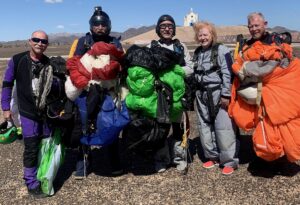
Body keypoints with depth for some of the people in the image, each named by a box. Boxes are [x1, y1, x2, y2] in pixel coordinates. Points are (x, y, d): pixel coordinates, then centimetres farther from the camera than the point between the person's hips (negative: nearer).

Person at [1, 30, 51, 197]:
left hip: (47, 112, 4)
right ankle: (32, 183, 12)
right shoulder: (17, 60, -6)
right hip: (28, 113, -3)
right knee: (31, 148, -3)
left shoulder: (49, 63, 3)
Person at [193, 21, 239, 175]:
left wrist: (225, 95, -16)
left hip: (218, 93, -7)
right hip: (202, 94, 7)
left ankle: (230, 161, 5)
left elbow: (228, 74, -10)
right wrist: (194, 93, 16)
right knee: (205, 126, 10)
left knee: (223, 127, -6)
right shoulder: (197, 53, 14)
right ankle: (213, 156, 24)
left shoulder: (221, 50, -5)